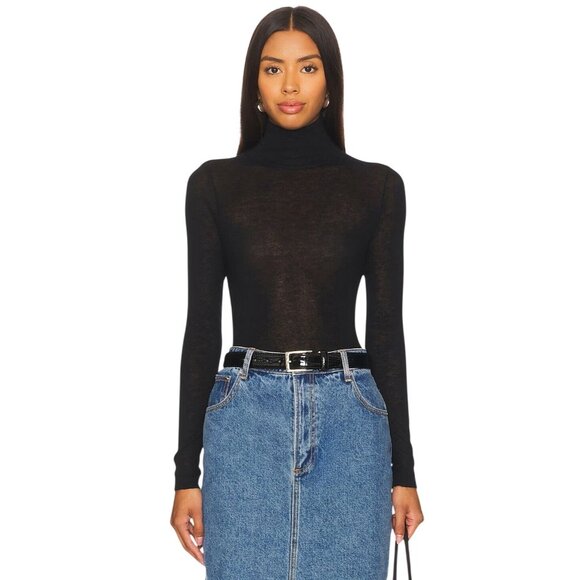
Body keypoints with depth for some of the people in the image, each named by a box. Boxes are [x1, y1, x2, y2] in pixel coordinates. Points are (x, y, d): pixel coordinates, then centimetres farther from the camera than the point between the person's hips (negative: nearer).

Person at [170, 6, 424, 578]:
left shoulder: (377, 186, 3)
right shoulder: (214, 184, 3)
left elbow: (386, 328, 5)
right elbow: (202, 326, 3)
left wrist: (403, 468, 4)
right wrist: (186, 470, 1)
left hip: (347, 420, 0)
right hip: (246, 417, 0)